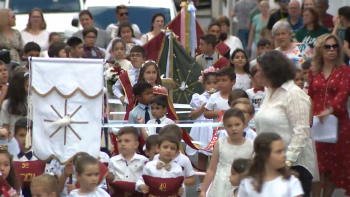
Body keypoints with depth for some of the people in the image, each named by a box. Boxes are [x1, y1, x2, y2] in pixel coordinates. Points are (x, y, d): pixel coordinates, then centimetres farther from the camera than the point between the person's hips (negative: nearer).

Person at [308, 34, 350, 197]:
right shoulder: (313, 71, 9)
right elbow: (310, 96, 11)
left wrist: (330, 109, -31)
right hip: (316, 122, 1)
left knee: (334, 165, 4)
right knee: (316, 164, -5)